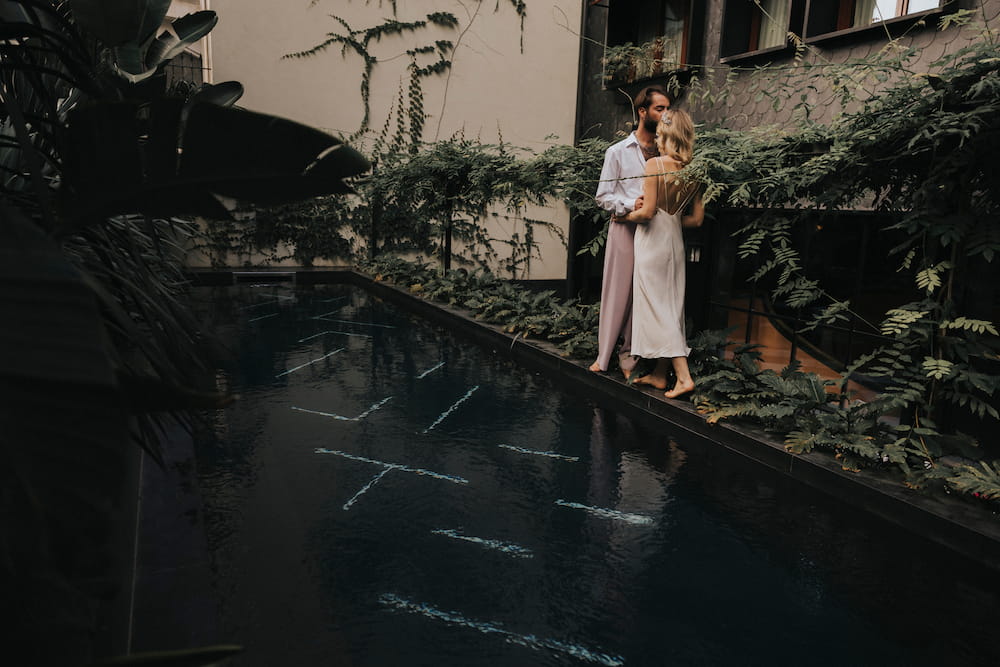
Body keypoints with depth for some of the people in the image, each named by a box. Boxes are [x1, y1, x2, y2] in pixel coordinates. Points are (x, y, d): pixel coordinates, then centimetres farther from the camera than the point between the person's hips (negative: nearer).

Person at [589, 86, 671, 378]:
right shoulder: (618, 152, 4)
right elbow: (603, 196, 1)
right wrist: (631, 205, -16)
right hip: (625, 228, -3)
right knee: (617, 291, -1)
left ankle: (629, 355, 14)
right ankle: (604, 355, 11)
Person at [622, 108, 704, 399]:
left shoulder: (655, 164, -13)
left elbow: (647, 212, -17)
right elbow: (697, 218, 7)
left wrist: (625, 216, 1)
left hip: (653, 242, -7)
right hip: (675, 241, 7)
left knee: (657, 309, -2)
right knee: (670, 306, 11)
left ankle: (684, 376, -6)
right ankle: (659, 374, 20)